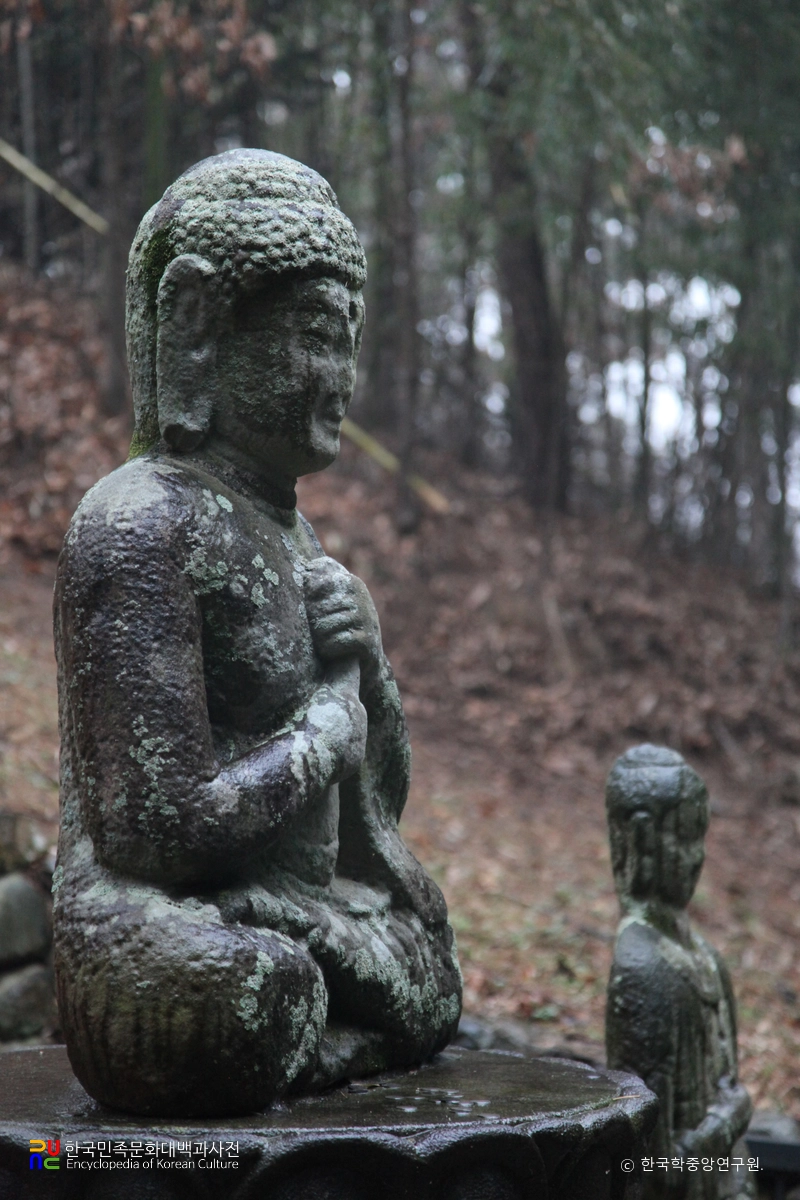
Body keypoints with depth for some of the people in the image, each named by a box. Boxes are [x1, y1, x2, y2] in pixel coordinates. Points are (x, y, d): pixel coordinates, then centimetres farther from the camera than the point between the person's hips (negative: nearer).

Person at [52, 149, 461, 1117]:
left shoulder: (281, 528, 14)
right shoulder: (144, 523, -15)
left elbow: (383, 795, 20)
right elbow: (164, 826, -23)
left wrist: (364, 657, 0)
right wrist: (324, 729, -8)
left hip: (308, 935, 10)